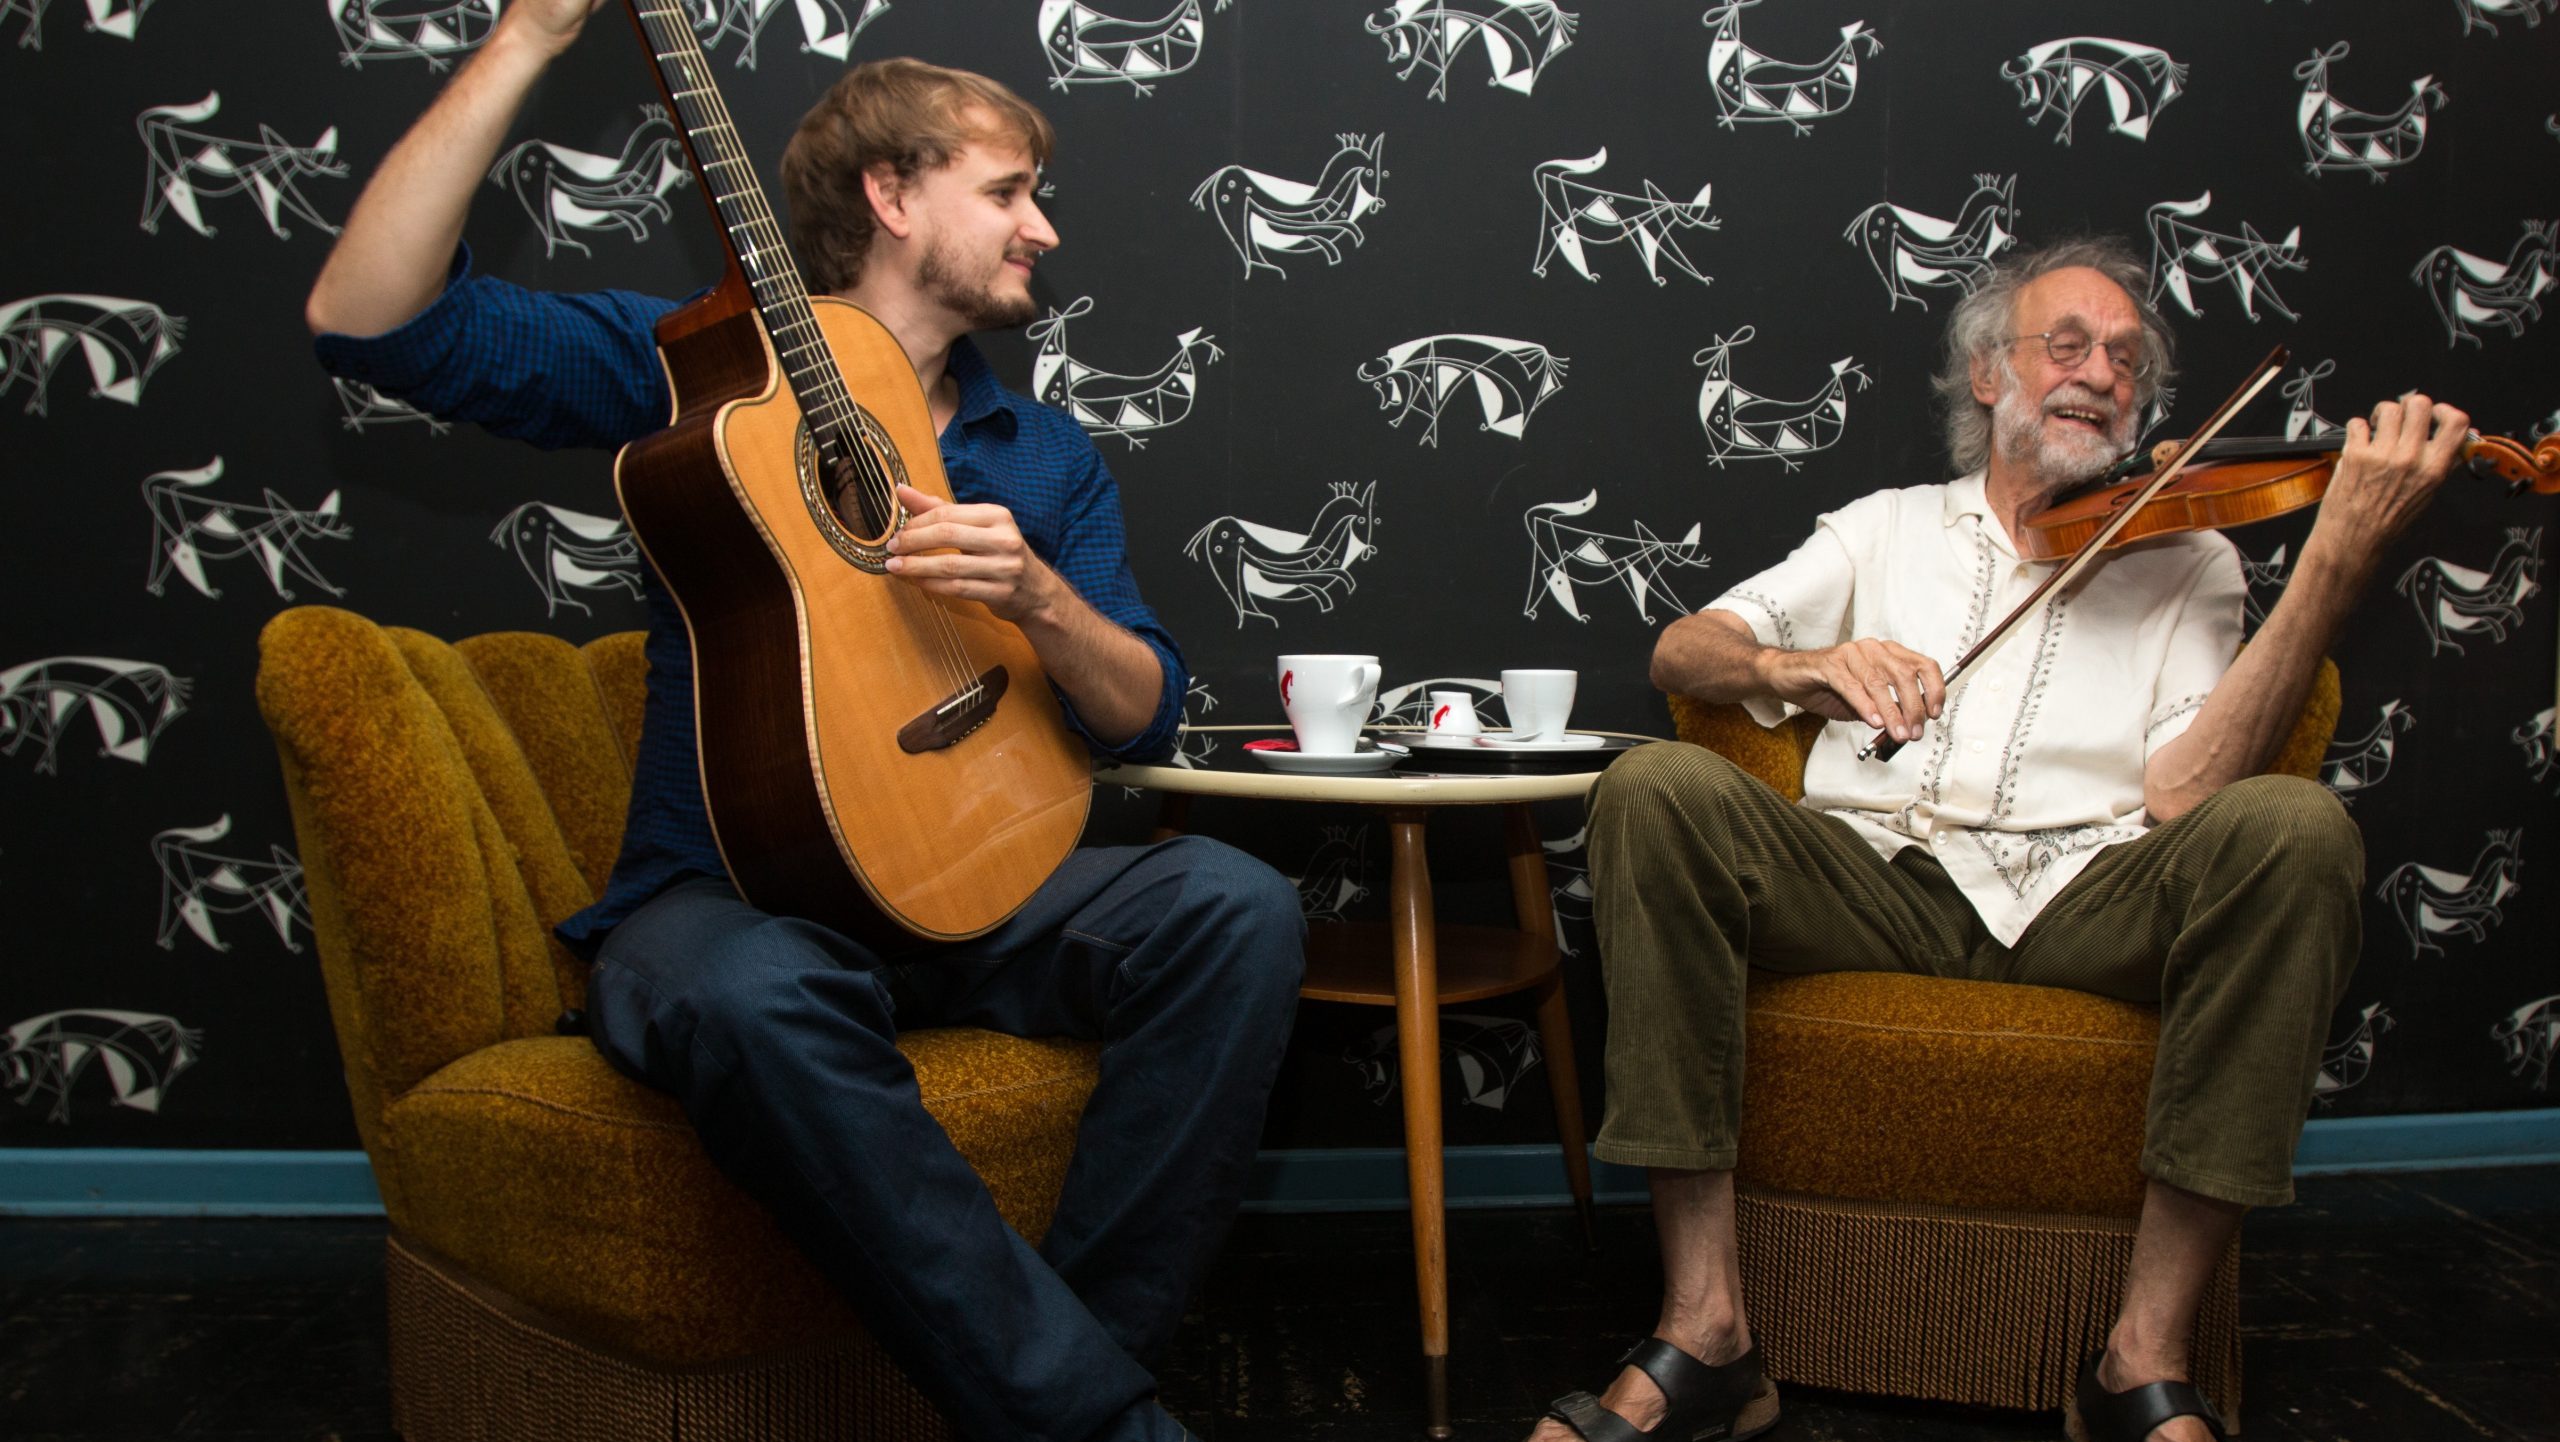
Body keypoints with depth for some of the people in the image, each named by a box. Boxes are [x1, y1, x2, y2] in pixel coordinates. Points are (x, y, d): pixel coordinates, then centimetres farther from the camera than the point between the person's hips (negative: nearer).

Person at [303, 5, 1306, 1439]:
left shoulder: (1044, 453, 14)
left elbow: (1147, 714, 9)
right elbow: (370, 315, -9)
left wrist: (1037, 594, -13)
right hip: (731, 893, -4)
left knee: (1236, 906, -23)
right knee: (750, 996, -39)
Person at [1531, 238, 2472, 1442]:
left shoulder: (2183, 559, 18)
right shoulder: (1884, 530, 23)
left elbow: (2180, 794, -2)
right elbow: (1681, 650, 9)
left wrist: (2342, 553, -11)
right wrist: (1806, 668, -14)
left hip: (2084, 894, 0)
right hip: (1880, 878, 1)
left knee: (2292, 825, -30)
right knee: (1656, 787, -27)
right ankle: (1705, 1324, -25)